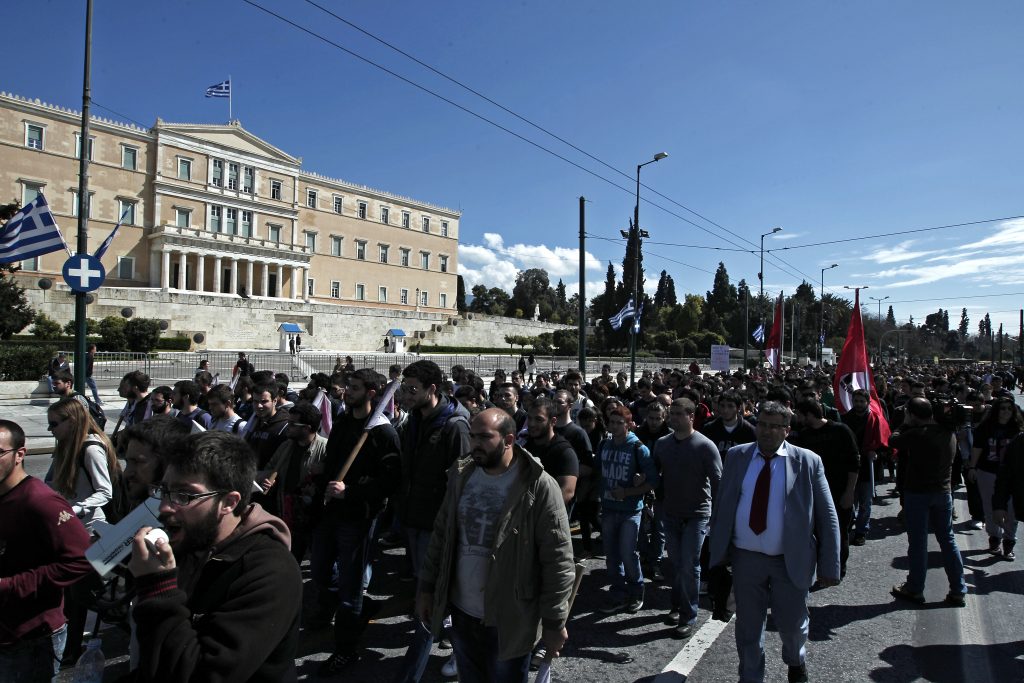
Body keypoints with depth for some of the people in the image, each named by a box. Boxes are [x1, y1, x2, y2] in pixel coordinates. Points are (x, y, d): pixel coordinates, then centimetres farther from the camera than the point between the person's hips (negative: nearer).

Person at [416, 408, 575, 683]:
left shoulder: (539, 486, -18)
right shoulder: (461, 476, 0)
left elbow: (558, 560, -16)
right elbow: (441, 535, 9)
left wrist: (554, 622, -13)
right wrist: (427, 587, 8)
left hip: (509, 620, -5)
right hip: (461, 613, 5)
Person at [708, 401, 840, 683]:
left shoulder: (808, 462, -7)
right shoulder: (737, 456, -1)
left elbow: (827, 517, -4)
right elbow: (720, 506, 5)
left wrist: (829, 567, -7)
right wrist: (719, 550, 3)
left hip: (791, 561, -1)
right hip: (745, 557, 1)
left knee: (792, 623, 14)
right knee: (748, 627, 13)